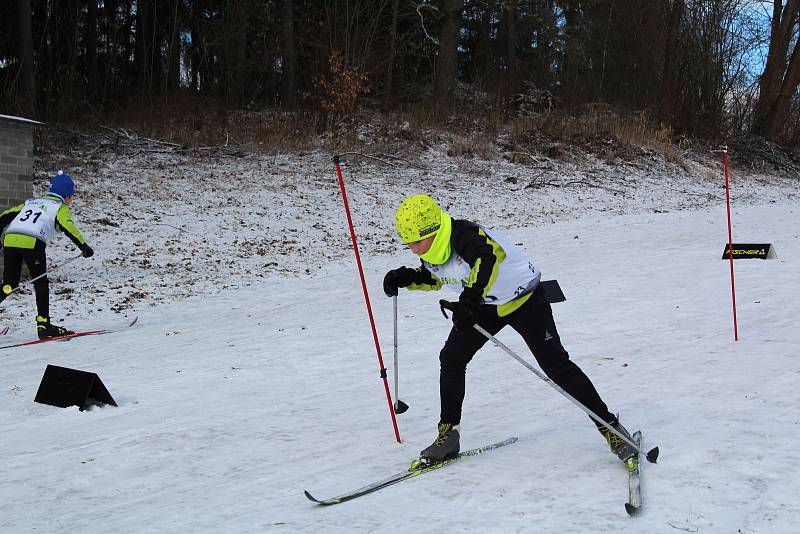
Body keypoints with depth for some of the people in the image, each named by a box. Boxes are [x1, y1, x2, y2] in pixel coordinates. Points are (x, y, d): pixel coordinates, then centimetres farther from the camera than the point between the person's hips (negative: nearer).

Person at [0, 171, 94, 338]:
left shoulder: (31, 202, 32)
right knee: (41, 284, 6)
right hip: (32, 243, -5)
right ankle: (43, 325, 1)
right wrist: (84, 246, -10)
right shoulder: (61, 207, 14)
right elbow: (67, 227, -5)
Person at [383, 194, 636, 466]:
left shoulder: (464, 235, -34)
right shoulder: (430, 250, -9)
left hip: (524, 299, -7)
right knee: (451, 359, -2)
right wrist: (406, 278, -7)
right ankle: (448, 434, 12)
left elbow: (489, 256, -56)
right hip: (486, 306, 7)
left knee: (556, 364, -10)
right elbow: (434, 277, 12)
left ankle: (609, 426, 1)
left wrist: (472, 296, -68)